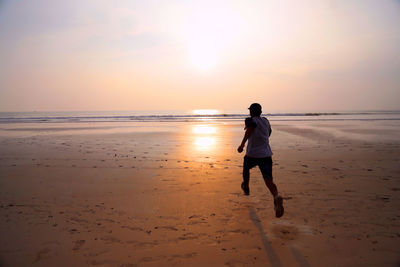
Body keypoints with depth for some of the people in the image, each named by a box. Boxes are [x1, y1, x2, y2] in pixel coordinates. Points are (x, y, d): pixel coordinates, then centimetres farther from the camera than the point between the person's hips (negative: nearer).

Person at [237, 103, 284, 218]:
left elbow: (251, 128, -28)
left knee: (246, 169, 30)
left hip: (252, 154, -3)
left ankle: (246, 188, 51)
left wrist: (242, 144, -30)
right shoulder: (266, 121, 13)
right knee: (268, 180, -7)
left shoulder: (250, 120, -5)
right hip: (266, 154, 3)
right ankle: (276, 197, -36)